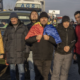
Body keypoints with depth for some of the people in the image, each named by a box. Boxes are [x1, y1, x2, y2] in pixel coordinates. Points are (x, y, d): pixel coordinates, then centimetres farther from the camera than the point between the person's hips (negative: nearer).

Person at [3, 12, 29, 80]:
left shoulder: (23, 28, 0)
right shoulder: (8, 28, 4)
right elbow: (5, 40, 8)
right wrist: (5, 51, 5)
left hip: (20, 52, -1)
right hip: (10, 53, 2)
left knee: (21, 69, 0)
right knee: (12, 69, 9)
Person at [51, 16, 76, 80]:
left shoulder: (72, 30, 3)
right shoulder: (58, 29, -7)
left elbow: (74, 41, 10)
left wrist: (69, 46, -9)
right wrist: (63, 47, -14)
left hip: (68, 54, 3)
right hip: (59, 53, -3)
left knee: (65, 72, 10)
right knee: (56, 72, -5)